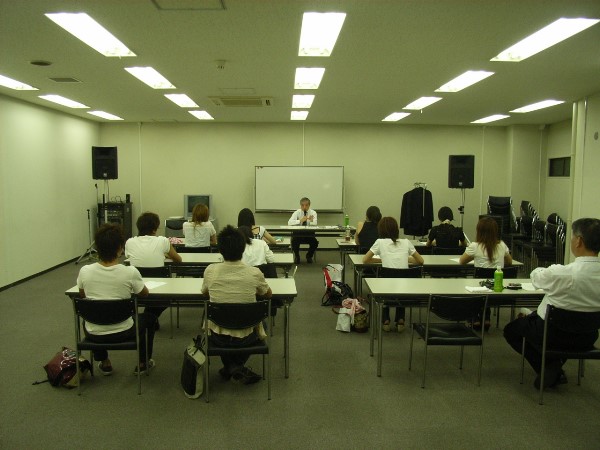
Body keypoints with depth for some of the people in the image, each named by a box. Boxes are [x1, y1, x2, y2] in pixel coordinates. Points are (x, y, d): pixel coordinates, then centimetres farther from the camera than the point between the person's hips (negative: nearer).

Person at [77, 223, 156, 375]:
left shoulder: (85, 271, -15)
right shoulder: (130, 272, -21)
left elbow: (82, 295, 6)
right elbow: (144, 294, -1)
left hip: (94, 335, 2)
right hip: (123, 333, -2)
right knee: (149, 317, 28)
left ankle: (104, 363, 41)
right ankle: (143, 363, 35)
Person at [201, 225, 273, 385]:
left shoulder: (211, 271, -16)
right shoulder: (254, 273, -18)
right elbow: (268, 294, 4)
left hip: (218, 337, 2)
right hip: (245, 337, -1)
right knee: (261, 321, 33)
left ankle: (229, 367, 25)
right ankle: (237, 366, 19)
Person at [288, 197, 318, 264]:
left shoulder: (313, 212, 0)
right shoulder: (297, 212, -2)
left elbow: (315, 224, -18)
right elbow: (289, 222, -17)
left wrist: (311, 220, -42)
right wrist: (300, 220, -31)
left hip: (309, 233, 0)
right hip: (298, 233, 0)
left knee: (315, 243, -27)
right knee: (294, 242, -30)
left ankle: (309, 256, 7)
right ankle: (297, 256, 3)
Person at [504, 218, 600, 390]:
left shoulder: (561, 273, -31)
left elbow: (535, 277, -10)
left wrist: (546, 269, 12)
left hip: (555, 335, -5)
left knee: (511, 330, 19)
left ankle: (549, 367, 8)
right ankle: (556, 367, 24)